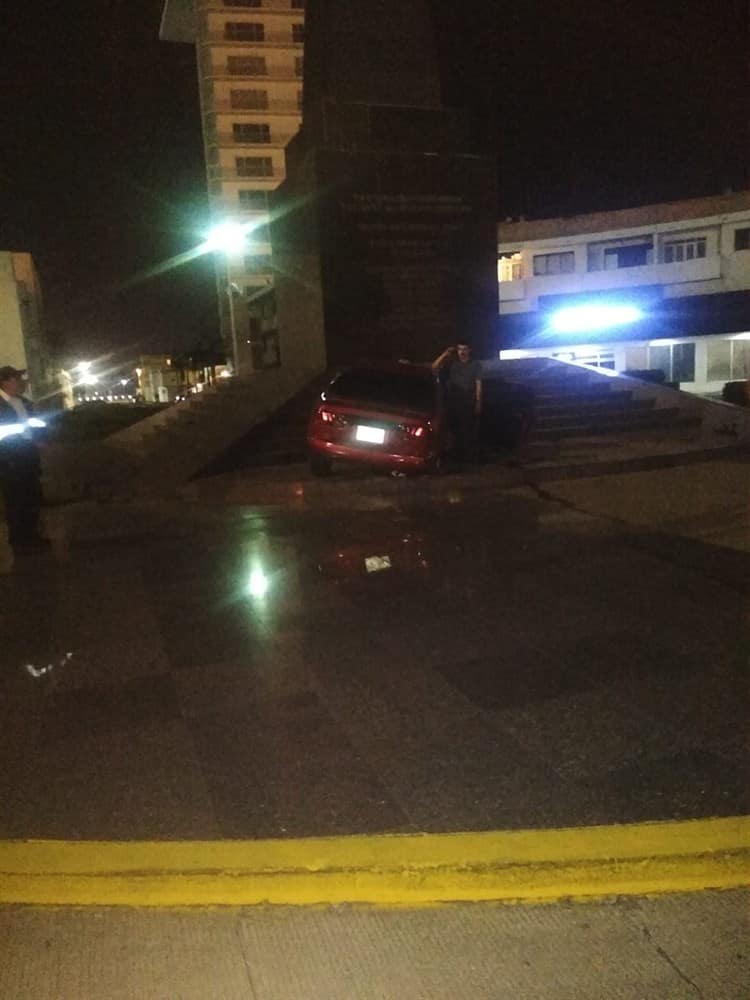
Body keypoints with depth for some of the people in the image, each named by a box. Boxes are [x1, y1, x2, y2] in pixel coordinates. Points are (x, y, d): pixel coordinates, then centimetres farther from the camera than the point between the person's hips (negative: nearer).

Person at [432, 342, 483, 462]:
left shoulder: (476, 365, 5)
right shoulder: (452, 363, 10)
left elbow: (478, 384, 0)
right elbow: (434, 367, 0)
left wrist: (478, 402, -7)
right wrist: (445, 354, -7)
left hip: (469, 403, -3)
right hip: (453, 402, 3)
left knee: (470, 431, -7)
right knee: (455, 430, 7)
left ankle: (469, 456, 1)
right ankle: (458, 455, 19)